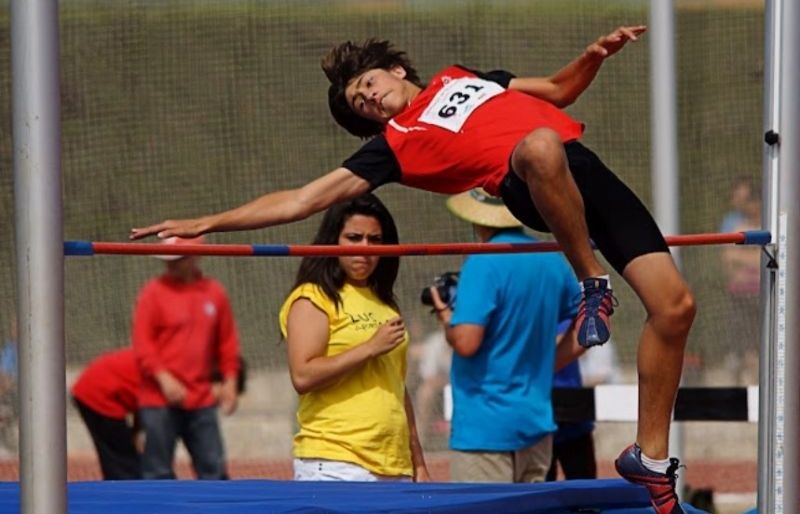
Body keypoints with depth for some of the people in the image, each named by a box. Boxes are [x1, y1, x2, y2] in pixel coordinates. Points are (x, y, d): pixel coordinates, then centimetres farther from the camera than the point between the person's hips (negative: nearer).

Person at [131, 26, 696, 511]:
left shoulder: (460, 77, 31)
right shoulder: (394, 144, 13)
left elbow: (558, 90, 37)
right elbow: (304, 198, 9)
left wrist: (595, 56, 18)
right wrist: (208, 223, 3)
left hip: (587, 171, 5)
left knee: (674, 305, -10)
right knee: (539, 146, -42)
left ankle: (651, 456, 3)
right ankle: (593, 284, -25)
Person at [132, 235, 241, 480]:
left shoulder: (214, 292, 9)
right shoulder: (154, 292, -3)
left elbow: (227, 341, 15)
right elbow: (142, 343, -7)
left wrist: (229, 381, 8)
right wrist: (164, 378, -17)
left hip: (202, 398, 4)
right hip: (160, 398, -4)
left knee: (213, 466, 5)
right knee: (158, 471, -3)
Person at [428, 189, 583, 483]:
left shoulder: (483, 264, -14)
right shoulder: (553, 261, 9)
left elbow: (466, 342, -20)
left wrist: (444, 314, -1)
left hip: (485, 427, -8)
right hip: (538, 423, 8)